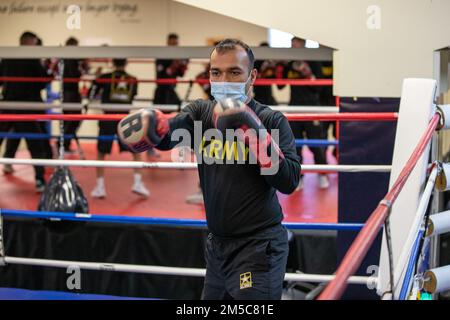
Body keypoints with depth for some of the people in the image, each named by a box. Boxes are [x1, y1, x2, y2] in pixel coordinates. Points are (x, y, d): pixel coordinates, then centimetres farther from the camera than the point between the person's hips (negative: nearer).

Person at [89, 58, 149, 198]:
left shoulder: (105, 77, 0)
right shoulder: (132, 80, 6)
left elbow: (91, 94, 5)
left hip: (108, 119, -1)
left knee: (101, 153, 11)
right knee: (136, 151, 15)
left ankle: (100, 186, 7)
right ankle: (137, 183, 4)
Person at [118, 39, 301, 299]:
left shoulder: (272, 121, -7)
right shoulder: (200, 112, 3)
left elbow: (289, 182, -17)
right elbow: (170, 135, -17)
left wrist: (254, 131, -25)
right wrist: (154, 128, -40)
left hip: (258, 247, -5)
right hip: (217, 244, 5)